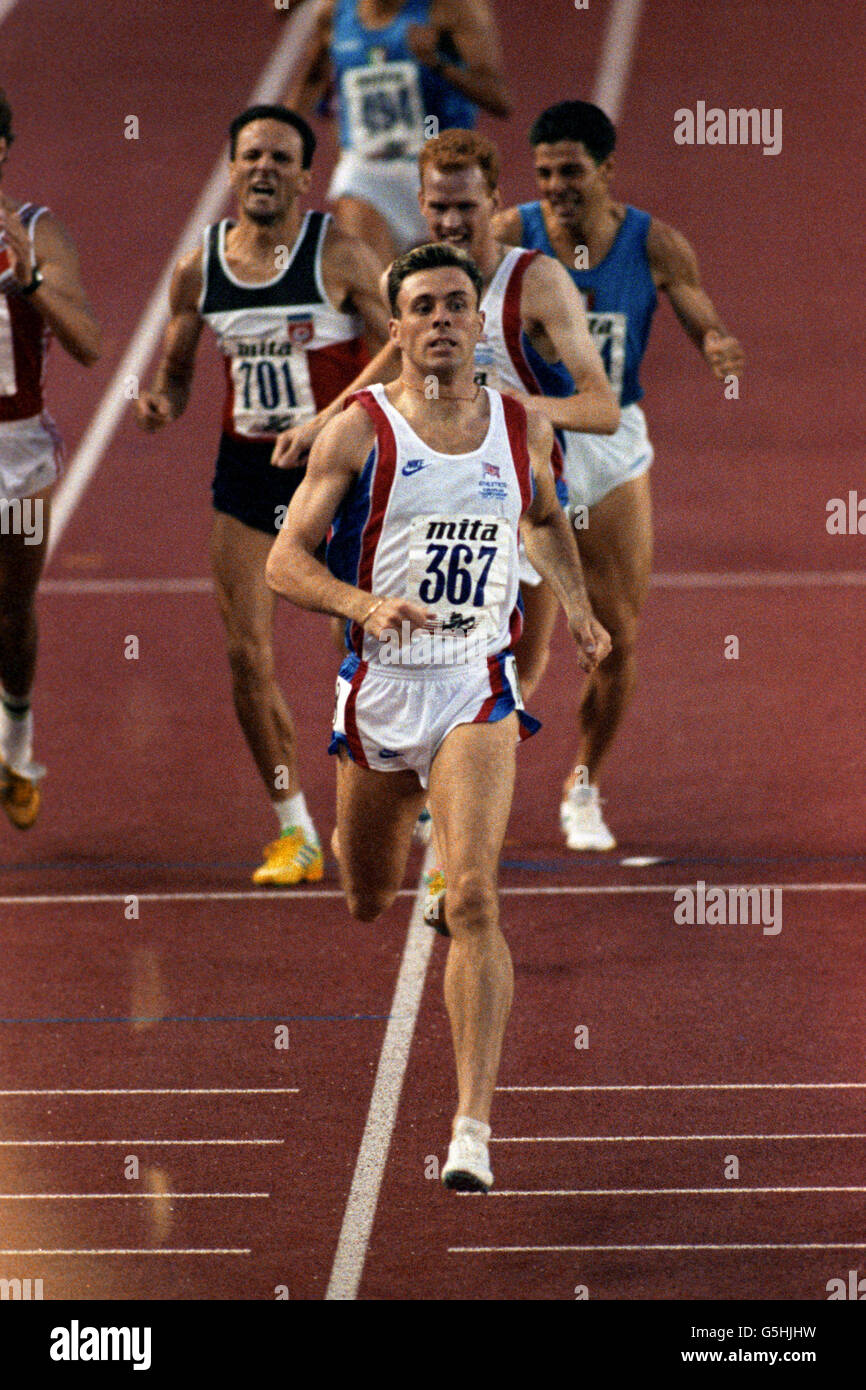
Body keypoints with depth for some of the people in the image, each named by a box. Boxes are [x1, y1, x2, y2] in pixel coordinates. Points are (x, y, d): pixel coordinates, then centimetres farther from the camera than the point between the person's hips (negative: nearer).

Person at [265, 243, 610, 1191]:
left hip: (477, 687, 0)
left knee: (473, 898, -18)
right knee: (367, 902, 17)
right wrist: (365, 604, -26)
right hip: (380, 684, 0)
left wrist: (575, 604, 11)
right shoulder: (360, 429, -7)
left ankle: (474, 1128, -21)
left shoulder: (523, 428, 3)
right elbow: (285, 560, -9)